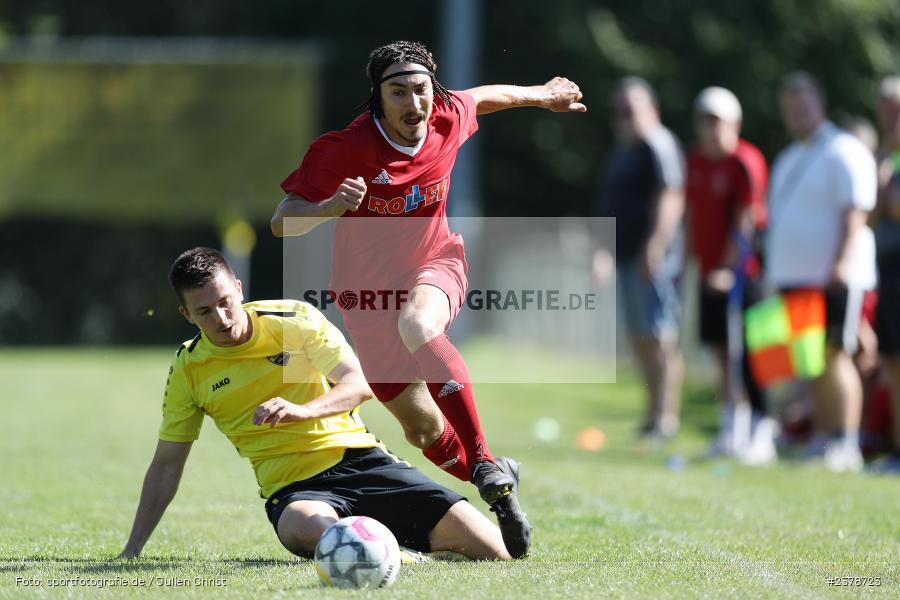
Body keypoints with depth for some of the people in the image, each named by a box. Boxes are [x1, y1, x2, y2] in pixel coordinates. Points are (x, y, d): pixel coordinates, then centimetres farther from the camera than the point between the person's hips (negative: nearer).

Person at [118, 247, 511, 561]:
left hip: (359, 460, 0)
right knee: (306, 529, -44)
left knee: (493, 550, -13)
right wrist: (132, 551, 5)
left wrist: (302, 410, -33)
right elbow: (166, 465, 10)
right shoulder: (188, 369, 3)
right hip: (293, 488, 0)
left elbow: (359, 385, -12)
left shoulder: (296, 319, -3)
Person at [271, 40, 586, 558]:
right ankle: (501, 482, 36)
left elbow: (479, 97, 13)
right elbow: (282, 223, -22)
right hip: (369, 294, 0)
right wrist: (332, 206, -42)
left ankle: (484, 463, -37)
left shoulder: (448, 120, -13)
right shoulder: (346, 148, -23)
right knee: (424, 429, 7)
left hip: (435, 268, 0)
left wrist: (540, 95, 30)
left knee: (416, 326, -38)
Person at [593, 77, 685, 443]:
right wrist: (604, 246, 26)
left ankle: (666, 416, -11)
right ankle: (654, 411, 19)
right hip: (627, 255, 10)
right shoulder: (622, 149, 21)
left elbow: (670, 198, -19)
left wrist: (655, 245, -25)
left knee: (659, 336, -10)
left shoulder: (658, 145, -10)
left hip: (651, 258, -10)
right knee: (640, 337, 12)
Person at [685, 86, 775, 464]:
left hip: (740, 272, -7)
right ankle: (732, 429, 14)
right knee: (723, 351, 9)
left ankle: (762, 432, -7)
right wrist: (691, 257, 16)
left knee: (745, 354, -9)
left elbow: (746, 221, -14)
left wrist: (729, 268, -18)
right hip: (710, 273, 8)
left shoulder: (744, 162, -11)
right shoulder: (695, 163, 13)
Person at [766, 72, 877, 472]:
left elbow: (855, 213, -14)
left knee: (834, 354, -12)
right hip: (795, 276, 8)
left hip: (833, 278, -8)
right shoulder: (788, 160, 22)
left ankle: (847, 446, -14)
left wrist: (841, 264, -23)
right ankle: (822, 440, 9)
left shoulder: (842, 151, -5)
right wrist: (772, 274, 19)